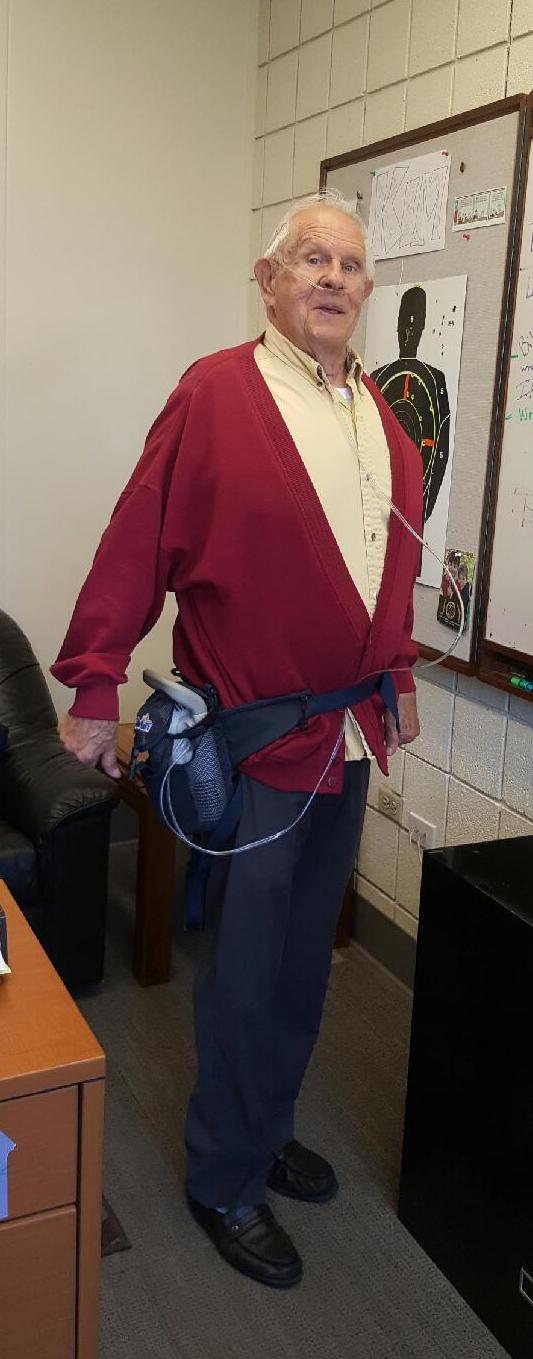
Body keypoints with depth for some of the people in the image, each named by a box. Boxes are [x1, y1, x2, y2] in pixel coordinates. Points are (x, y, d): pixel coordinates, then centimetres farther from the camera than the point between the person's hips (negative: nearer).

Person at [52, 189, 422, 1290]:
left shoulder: (380, 416, 10)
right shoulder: (215, 392, -10)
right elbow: (136, 546, -11)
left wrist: (398, 681, 20)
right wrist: (95, 688, -10)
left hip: (352, 740, 6)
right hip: (255, 742, -6)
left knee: (305, 962, 19)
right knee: (247, 973, 7)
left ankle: (268, 1129, 41)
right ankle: (225, 1180, 29)